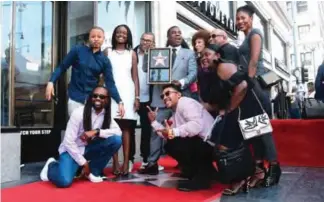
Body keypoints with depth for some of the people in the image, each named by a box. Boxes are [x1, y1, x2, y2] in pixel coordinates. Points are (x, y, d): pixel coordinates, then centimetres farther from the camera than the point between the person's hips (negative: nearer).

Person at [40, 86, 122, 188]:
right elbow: (69, 142, -20)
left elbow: (118, 132, -14)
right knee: (64, 181, -30)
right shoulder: (79, 113, -21)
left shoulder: (106, 115, -3)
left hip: (88, 148, 5)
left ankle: (93, 170, 1)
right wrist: (84, 163, -16)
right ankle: (51, 165, 8)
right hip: (71, 149, -5)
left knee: (116, 140, -18)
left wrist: (96, 132, -28)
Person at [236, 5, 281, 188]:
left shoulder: (254, 33, -1)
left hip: (257, 82, -9)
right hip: (250, 83, 9)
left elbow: (254, 59, -13)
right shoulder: (247, 38, 24)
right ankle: (260, 165, 11)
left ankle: (273, 165, -8)